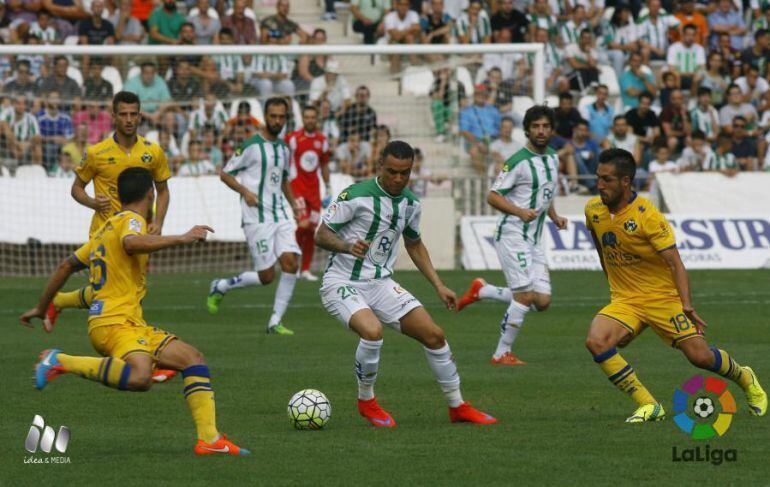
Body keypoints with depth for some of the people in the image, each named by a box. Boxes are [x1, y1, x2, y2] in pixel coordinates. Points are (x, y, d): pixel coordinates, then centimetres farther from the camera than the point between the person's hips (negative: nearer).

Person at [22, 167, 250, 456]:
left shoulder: (107, 228, 25)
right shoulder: (132, 220, -3)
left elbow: (67, 265, 28)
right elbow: (132, 243, -29)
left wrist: (42, 308, 36)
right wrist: (182, 239, -27)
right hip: (116, 322, -10)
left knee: (192, 359, 8)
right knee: (140, 378, -36)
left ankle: (209, 438, -1)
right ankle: (60, 362, -19)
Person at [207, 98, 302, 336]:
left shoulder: (284, 149, 14)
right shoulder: (252, 146, -8)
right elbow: (225, 174, -5)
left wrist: (293, 203, 16)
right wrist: (245, 191, -20)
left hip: (280, 215, 6)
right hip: (257, 218, -6)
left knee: (291, 264, -10)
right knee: (266, 276, -7)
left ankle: (275, 322, -1)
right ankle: (220, 287, 18)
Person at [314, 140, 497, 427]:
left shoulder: (411, 204, 4)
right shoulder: (355, 196, -16)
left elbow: (414, 244, 21)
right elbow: (321, 236, -13)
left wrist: (438, 286, 16)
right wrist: (348, 246, -34)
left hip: (381, 284, 6)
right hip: (342, 283, -6)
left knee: (434, 335, 0)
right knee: (372, 331, -34)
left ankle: (458, 407, 18)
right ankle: (366, 401, -8)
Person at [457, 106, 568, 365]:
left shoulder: (553, 158, 12)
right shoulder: (519, 161, -13)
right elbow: (493, 196, -13)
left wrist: (554, 216, 11)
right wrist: (520, 212, -26)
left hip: (534, 238, 8)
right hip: (513, 234, -8)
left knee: (542, 301, 1)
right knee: (526, 295, -14)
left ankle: (481, 291, 19)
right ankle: (502, 353, -2)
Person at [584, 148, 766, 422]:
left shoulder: (647, 216, -19)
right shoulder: (593, 210, -2)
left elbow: (674, 262, -18)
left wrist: (687, 306, -26)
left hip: (662, 295, -4)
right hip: (623, 300, 4)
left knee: (699, 356, -7)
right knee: (595, 342, -23)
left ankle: (746, 380, 28)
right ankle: (648, 406, -15)